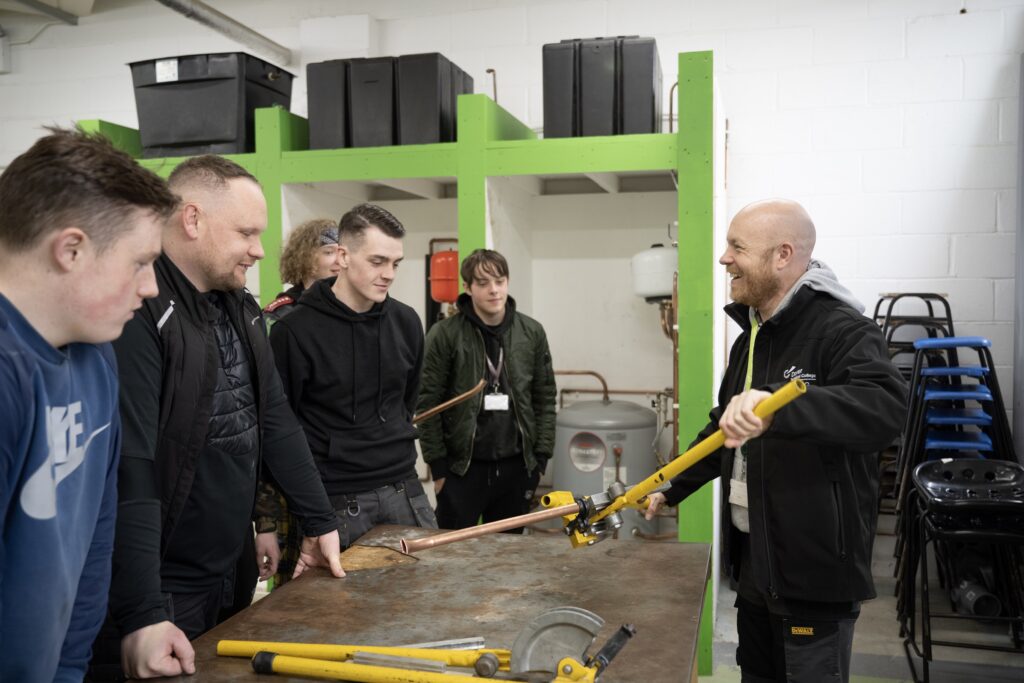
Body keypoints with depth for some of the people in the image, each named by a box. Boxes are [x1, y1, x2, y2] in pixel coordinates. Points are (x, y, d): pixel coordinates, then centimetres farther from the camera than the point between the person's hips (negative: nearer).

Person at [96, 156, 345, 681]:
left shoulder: (238, 307, 7)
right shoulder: (134, 310, -20)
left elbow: (275, 420, 11)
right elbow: (127, 469, -26)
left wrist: (320, 521, 9)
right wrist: (141, 614, -28)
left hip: (231, 570, 8)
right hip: (162, 588, -8)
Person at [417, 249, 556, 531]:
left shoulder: (532, 332, 2)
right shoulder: (444, 334, -7)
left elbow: (545, 398, 6)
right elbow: (427, 402, -5)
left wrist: (540, 457, 2)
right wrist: (438, 466, -6)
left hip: (517, 467, 3)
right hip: (461, 467, -2)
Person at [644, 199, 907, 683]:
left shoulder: (841, 330, -18)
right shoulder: (751, 337, 10)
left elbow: (886, 408, -37)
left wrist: (778, 405, -50)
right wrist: (671, 489, 19)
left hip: (814, 572, -8)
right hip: (752, 559, 8)